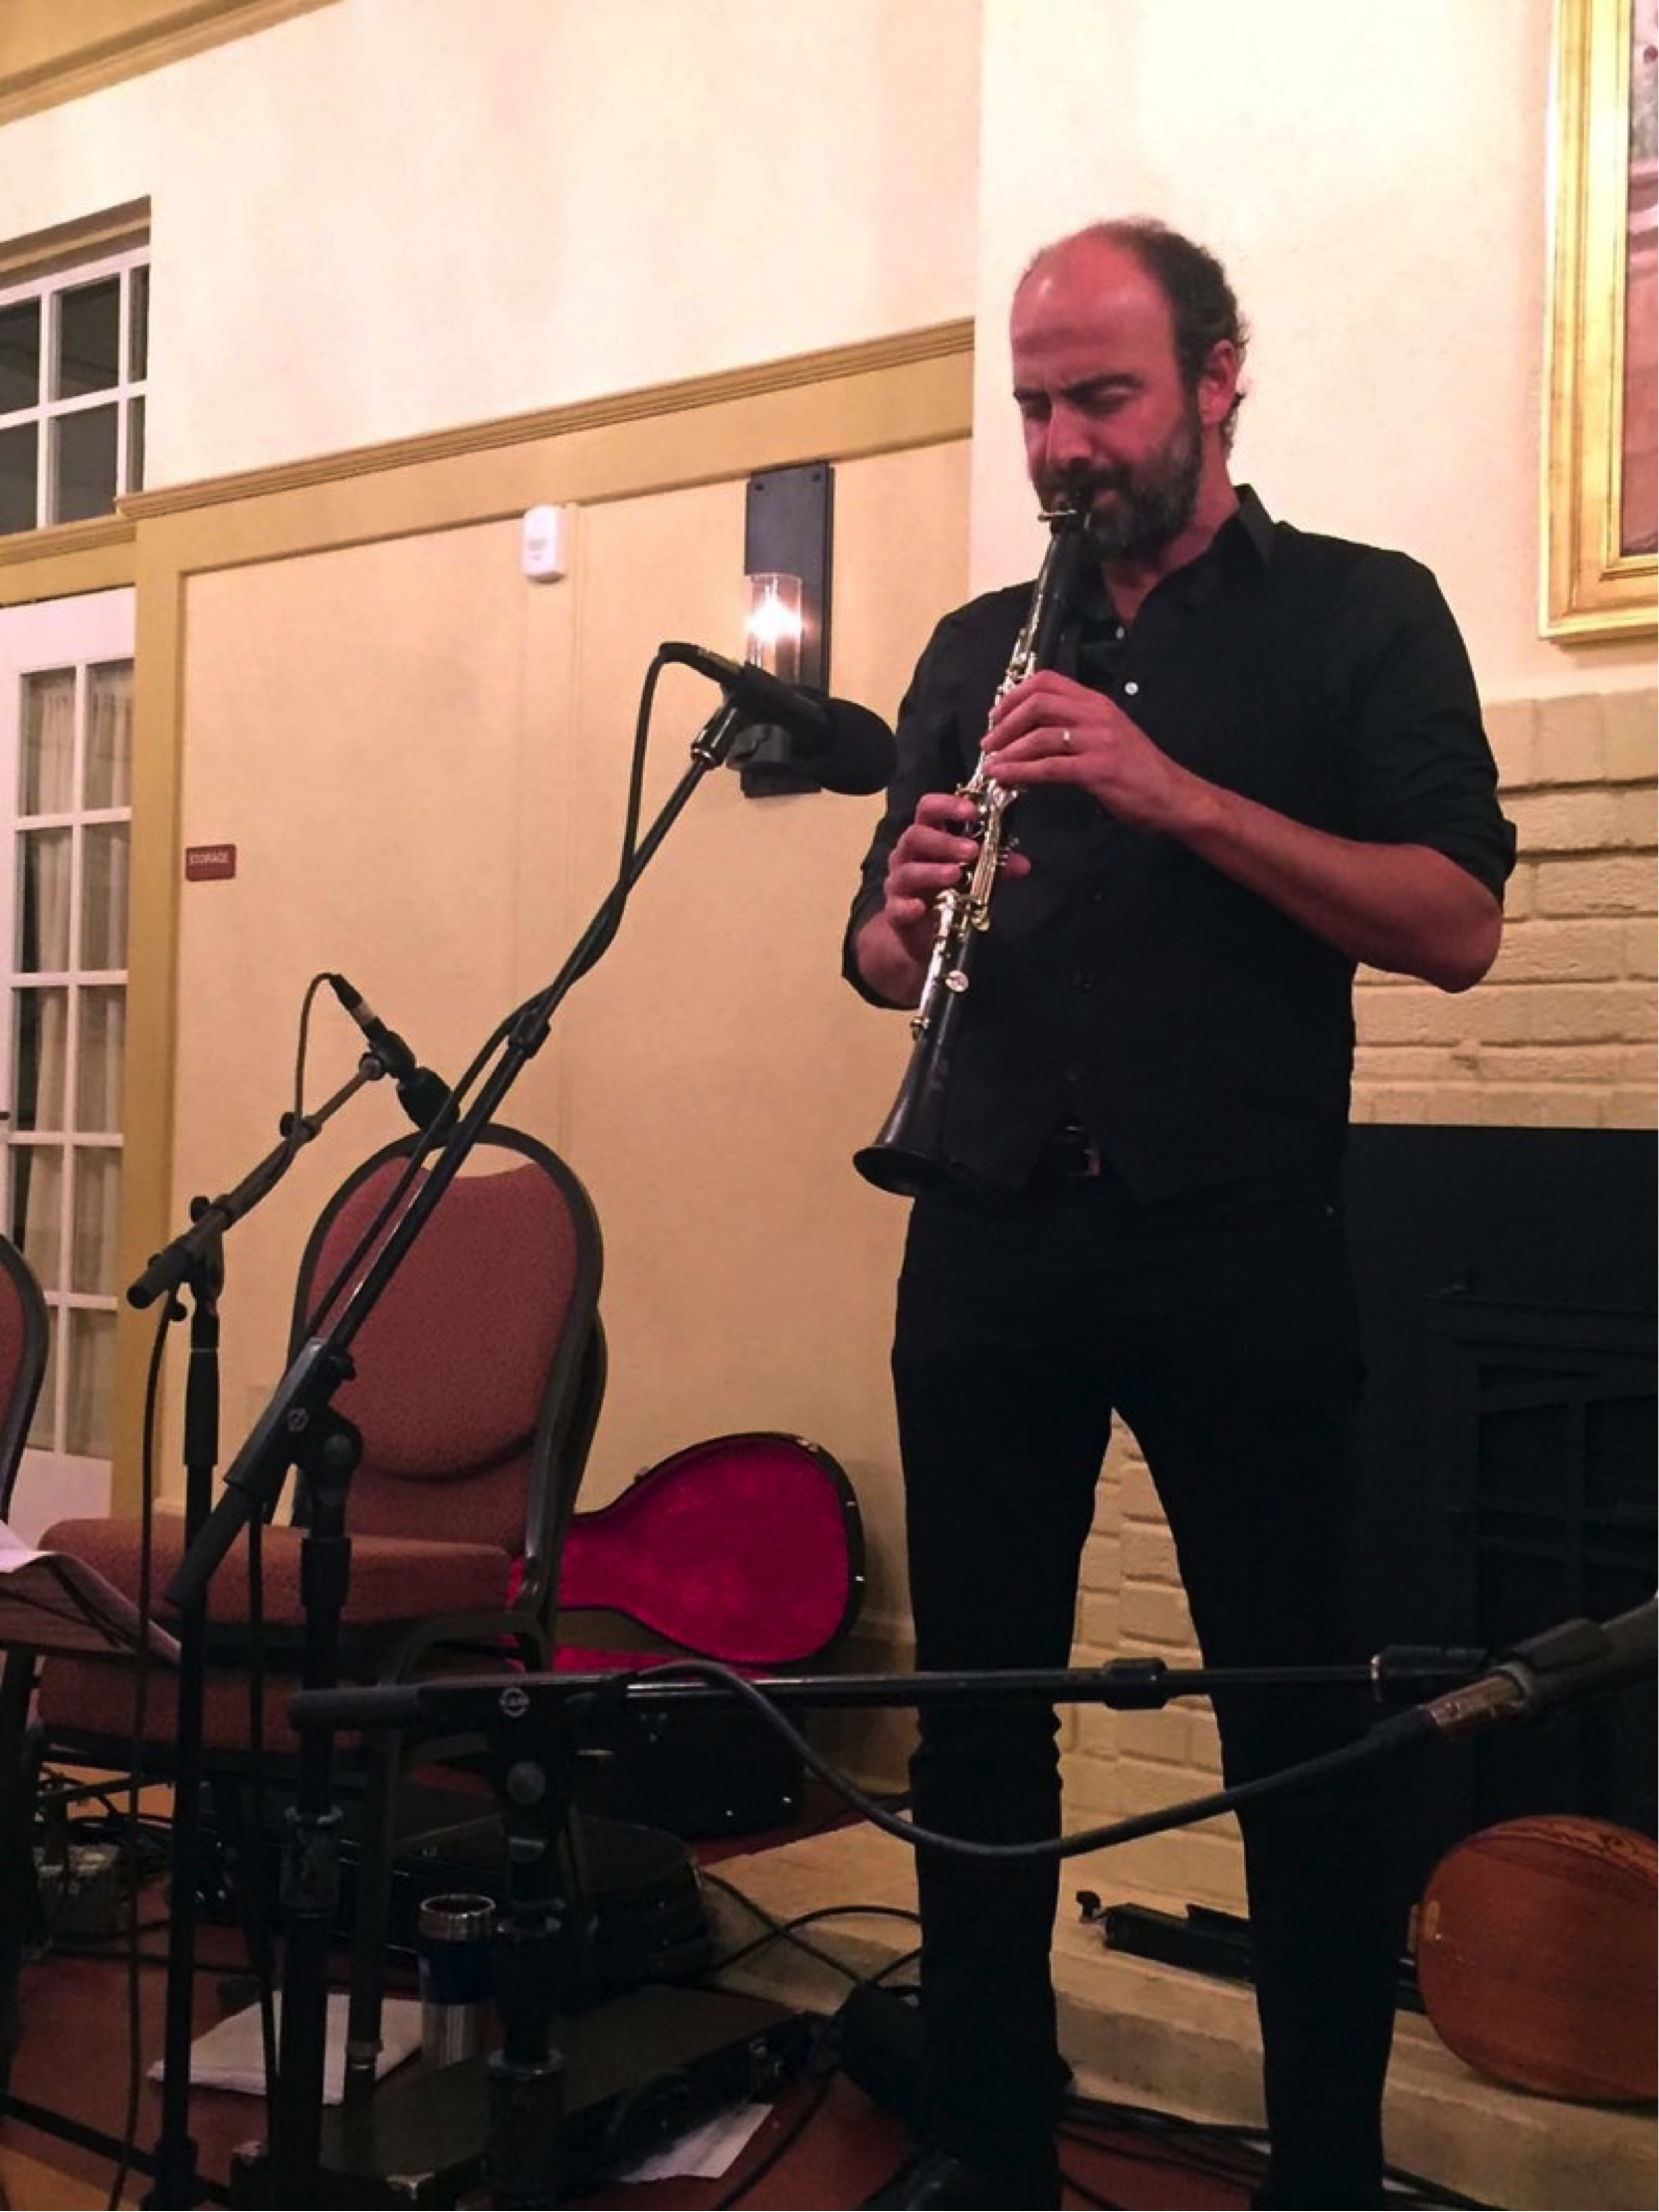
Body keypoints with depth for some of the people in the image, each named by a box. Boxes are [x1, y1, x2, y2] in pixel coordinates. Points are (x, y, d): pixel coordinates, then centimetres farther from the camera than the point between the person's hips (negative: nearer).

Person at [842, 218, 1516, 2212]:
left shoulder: (1360, 614, 3)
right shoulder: (977, 648, 15)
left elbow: (1455, 925, -10)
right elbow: (880, 958, 15)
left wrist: (1177, 795, -21)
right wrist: (910, 917, -9)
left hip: (1240, 1249, -3)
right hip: (988, 1247, 4)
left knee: (1297, 1730, 4)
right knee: (974, 1706, 9)